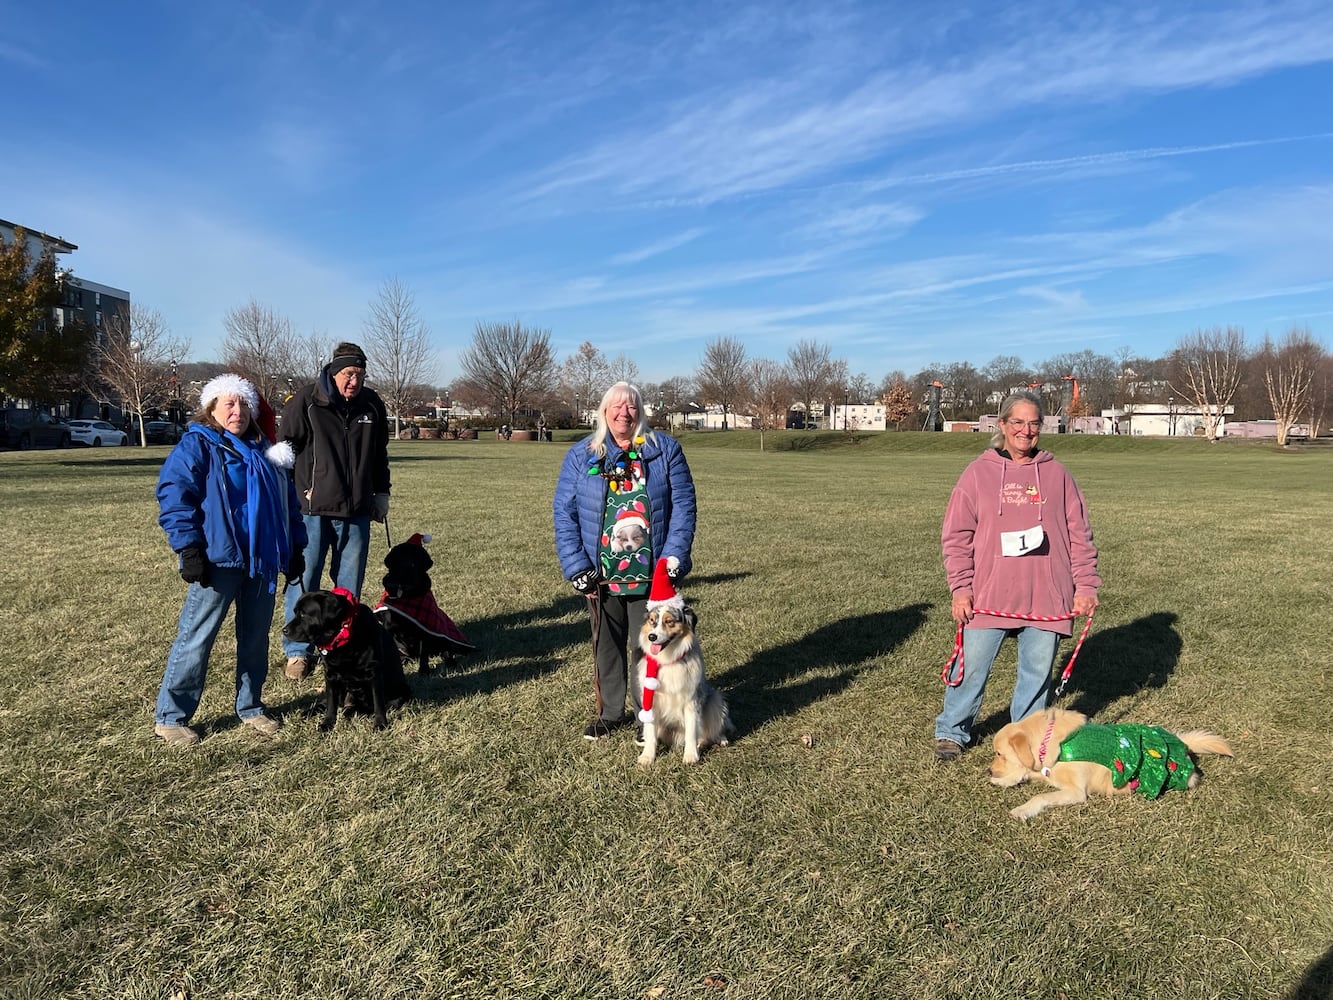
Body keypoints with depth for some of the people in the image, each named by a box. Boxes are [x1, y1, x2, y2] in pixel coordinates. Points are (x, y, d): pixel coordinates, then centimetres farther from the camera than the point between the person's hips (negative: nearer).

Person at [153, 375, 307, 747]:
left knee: (256, 638, 13)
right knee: (195, 639, -3)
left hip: (262, 562, 6)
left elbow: (288, 501, 21)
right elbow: (173, 496, -12)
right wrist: (189, 548, -19)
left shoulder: (263, 451, 17)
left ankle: (250, 707, 27)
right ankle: (170, 717, 9)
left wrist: (295, 547, 15)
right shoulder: (195, 446, -2)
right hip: (217, 561, -6)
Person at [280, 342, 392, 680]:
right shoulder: (305, 401, -7)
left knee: (350, 585, 9)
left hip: (357, 512, 4)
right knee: (304, 580, 0)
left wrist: (381, 492, 19)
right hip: (312, 509, -4)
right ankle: (298, 651, 13)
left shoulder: (372, 405, 7)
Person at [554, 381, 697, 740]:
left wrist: (674, 557, -11)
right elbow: (564, 512, 0)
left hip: (650, 572, -1)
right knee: (606, 645, 14)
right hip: (601, 574, 1)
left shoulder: (665, 449, 0)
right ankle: (609, 713, 30)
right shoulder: (580, 455, 1)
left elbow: (683, 505, -2)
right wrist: (575, 566, -8)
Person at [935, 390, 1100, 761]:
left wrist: (1086, 585, 3)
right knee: (972, 666, 2)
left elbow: (1079, 534, 9)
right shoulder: (978, 473, 2)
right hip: (988, 597, -1)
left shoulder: (1057, 474, 7)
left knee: (1037, 671, 9)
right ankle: (951, 732, 19)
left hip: (1045, 597, 2)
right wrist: (960, 587, -6)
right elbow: (956, 536, 0)